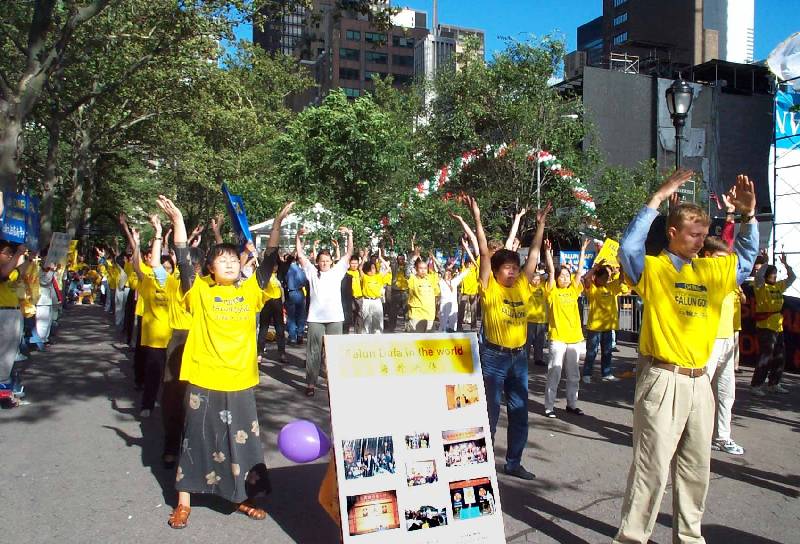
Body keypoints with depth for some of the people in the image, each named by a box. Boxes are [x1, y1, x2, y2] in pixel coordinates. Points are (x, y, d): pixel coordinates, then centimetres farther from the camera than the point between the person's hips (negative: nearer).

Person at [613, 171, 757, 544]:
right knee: (652, 466, -4)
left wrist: (748, 215, 9)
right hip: (663, 381, -7)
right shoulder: (653, 268, -6)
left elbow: (746, 258, 25)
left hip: (699, 382, 7)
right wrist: (657, 199, -22)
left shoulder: (712, 271, 12)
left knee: (696, 466, 17)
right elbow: (629, 247, -24)